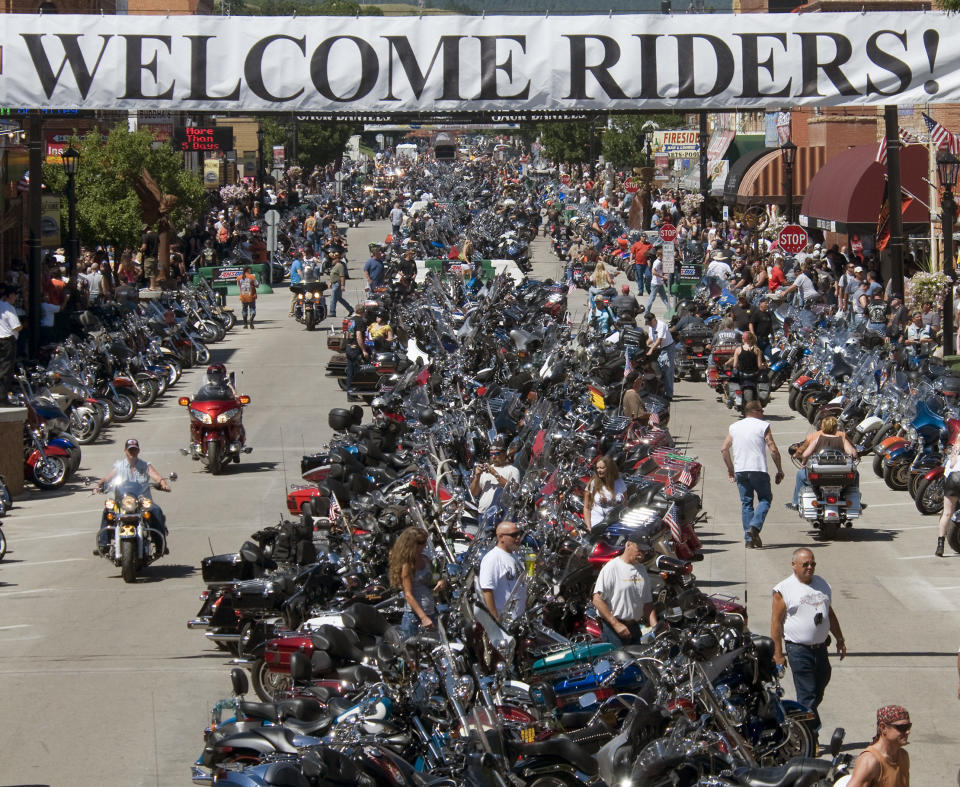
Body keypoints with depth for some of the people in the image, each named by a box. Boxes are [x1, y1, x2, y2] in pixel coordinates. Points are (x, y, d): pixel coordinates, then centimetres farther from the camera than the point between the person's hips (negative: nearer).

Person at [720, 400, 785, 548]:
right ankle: (755, 526, -13)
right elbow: (773, 450, -6)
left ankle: (749, 538, 3)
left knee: (746, 503, 9)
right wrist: (779, 470, 3)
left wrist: (731, 470, 18)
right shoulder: (763, 426, -1)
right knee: (765, 499, 9)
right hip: (758, 469, -4)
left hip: (740, 470, 4)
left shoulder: (734, 427, 12)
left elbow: (724, 449, 10)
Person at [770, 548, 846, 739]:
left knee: (818, 692, 11)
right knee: (807, 693, -8)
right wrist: (778, 653, -10)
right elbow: (776, 621, -7)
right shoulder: (784, 590, -7)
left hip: (820, 647, 6)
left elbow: (830, 614, 23)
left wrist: (840, 640, 22)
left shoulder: (822, 584, 12)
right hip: (798, 650, -6)